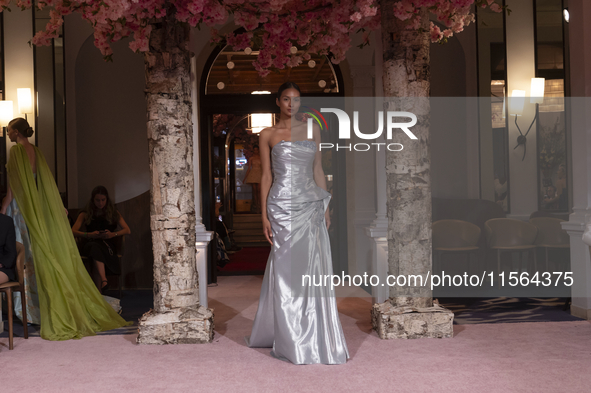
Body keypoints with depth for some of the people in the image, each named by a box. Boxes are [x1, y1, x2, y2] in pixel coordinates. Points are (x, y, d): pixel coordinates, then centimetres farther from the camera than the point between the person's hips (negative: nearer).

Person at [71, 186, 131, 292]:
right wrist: (89, 234, -13)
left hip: (107, 244, 0)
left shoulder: (114, 213, 19)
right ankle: (104, 280, -56)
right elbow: (73, 231, 5)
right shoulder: (85, 214, 18)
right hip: (90, 244, 0)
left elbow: (127, 230, 9)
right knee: (95, 247, -39)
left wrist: (112, 234, -11)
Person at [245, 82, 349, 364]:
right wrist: (264, 216, -4)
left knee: (314, 270, 2)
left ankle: (317, 336, 15)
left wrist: (326, 208, 8)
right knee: (288, 271, 1)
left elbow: (318, 170, 12)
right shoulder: (268, 135, 3)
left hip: (311, 205, 3)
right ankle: (292, 341, 11)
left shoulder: (312, 130, 11)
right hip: (283, 206, -3)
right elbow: (266, 176, 1)